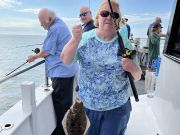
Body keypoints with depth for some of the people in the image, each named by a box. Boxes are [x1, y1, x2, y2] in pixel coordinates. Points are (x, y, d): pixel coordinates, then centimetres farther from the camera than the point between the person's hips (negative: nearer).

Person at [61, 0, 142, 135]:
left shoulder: (125, 43, -6)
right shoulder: (85, 38, -5)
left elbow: (137, 76, -2)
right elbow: (66, 60, -15)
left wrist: (134, 69, -25)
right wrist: (75, 39, -30)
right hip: (87, 106, 1)